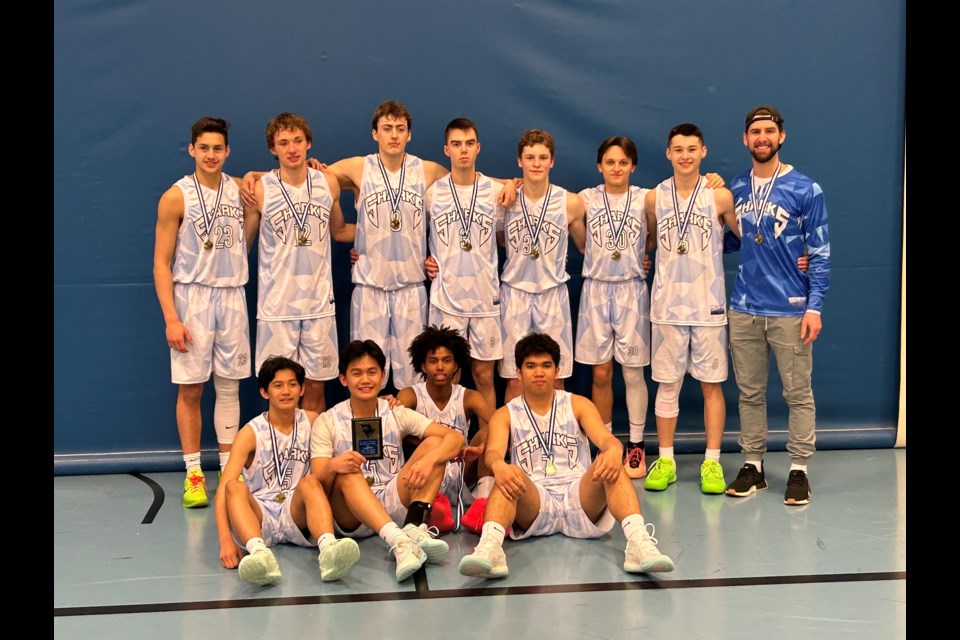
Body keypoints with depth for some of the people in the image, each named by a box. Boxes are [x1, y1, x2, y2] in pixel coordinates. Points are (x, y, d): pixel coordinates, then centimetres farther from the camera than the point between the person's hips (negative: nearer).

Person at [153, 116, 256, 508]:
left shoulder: (241, 190, 6)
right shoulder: (176, 197, -4)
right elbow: (161, 262, -5)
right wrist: (170, 318, -12)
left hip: (232, 296, 3)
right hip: (192, 296, -3)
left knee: (229, 385, 8)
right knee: (190, 388, 1)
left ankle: (229, 469, 16)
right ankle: (193, 474, 9)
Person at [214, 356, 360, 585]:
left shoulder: (312, 422, 8)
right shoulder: (251, 433, -1)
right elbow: (224, 487, -11)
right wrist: (226, 540, -26)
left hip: (296, 516, 1)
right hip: (259, 517, -1)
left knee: (310, 482, -28)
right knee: (235, 486, -30)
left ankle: (328, 549, -55)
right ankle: (260, 554, -56)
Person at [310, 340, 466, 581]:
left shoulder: (396, 414, 4)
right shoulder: (327, 422, 0)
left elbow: (456, 437, -7)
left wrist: (429, 460, -28)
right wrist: (332, 466, -34)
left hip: (394, 507, 2)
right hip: (350, 516, -2)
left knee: (434, 444, -13)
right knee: (346, 473, -32)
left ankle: (415, 529, -33)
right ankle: (398, 541, -52)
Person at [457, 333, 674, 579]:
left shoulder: (578, 405, 14)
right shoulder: (505, 415, 12)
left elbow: (606, 439, -3)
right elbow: (493, 451, -9)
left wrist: (613, 451, -31)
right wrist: (499, 465, -36)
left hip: (581, 498, 1)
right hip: (533, 502, -1)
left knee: (610, 464, -29)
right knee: (508, 477, -32)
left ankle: (638, 542, -49)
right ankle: (489, 547, -58)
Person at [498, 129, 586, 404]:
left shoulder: (571, 203, -2)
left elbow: (585, 246, 10)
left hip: (553, 294, 0)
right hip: (514, 292, 0)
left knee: (555, 379, 6)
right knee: (514, 380, 3)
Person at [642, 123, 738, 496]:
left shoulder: (720, 196, -3)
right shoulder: (654, 198, 3)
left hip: (708, 305, -1)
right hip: (667, 306, 2)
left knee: (712, 384, 3)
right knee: (667, 384, 7)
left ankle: (712, 463, 12)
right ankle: (665, 461, 16)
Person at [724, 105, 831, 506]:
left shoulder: (805, 190, -2)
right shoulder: (734, 189, 9)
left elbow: (819, 252, -3)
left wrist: (814, 306, -11)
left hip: (790, 310, -3)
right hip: (744, 309, 4)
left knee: (798, 393, 1)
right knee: (750, 392, 10)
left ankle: (799, 469, 11)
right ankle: (753, 465, 20)